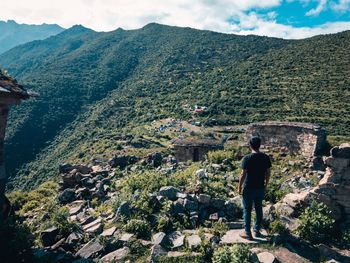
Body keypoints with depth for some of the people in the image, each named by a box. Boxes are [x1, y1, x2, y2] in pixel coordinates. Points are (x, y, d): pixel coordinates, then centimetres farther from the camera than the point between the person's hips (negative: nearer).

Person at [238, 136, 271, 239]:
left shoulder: (247, 158, -18)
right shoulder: (266, 157, -3)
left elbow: (243, 174, -16)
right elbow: (268, 173, 4)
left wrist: (239, 187, -5)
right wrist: (265, 184, 17)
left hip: (248, 188, -5)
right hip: (260, 188, 5)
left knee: (247, 210, 7)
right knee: (259, 209, 18)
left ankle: (247, 233, 17)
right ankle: (257, 230, 30)